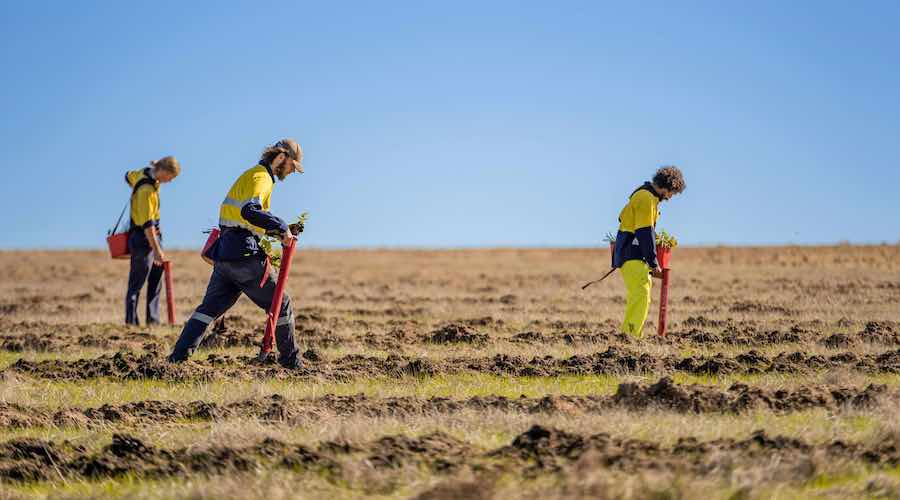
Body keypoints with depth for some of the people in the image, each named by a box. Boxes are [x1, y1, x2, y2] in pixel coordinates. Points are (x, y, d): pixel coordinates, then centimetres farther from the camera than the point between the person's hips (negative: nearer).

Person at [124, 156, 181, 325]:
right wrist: (156, 250, -26)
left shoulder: (145, 173, 1)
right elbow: (147, 223, -27)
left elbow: (129, 176, 25)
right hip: (143, 237, -10)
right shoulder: (146, 190, -26)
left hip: (154, 234, 10)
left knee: (156, 282, 12)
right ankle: (131, 322, -4)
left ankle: (153, 320, 15)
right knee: (136, 284, -6)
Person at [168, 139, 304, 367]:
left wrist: (279, 232, 20)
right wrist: (281, 227, -24)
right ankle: (291, 361, 10)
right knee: (280, 304, 4)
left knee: (209, 307, 7)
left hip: (223, 255, 9)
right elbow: (249, 211, -28)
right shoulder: (261, 178, -9)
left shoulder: (251, 175, 22)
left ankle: (179, 355, -3)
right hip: (244, 256, -9)